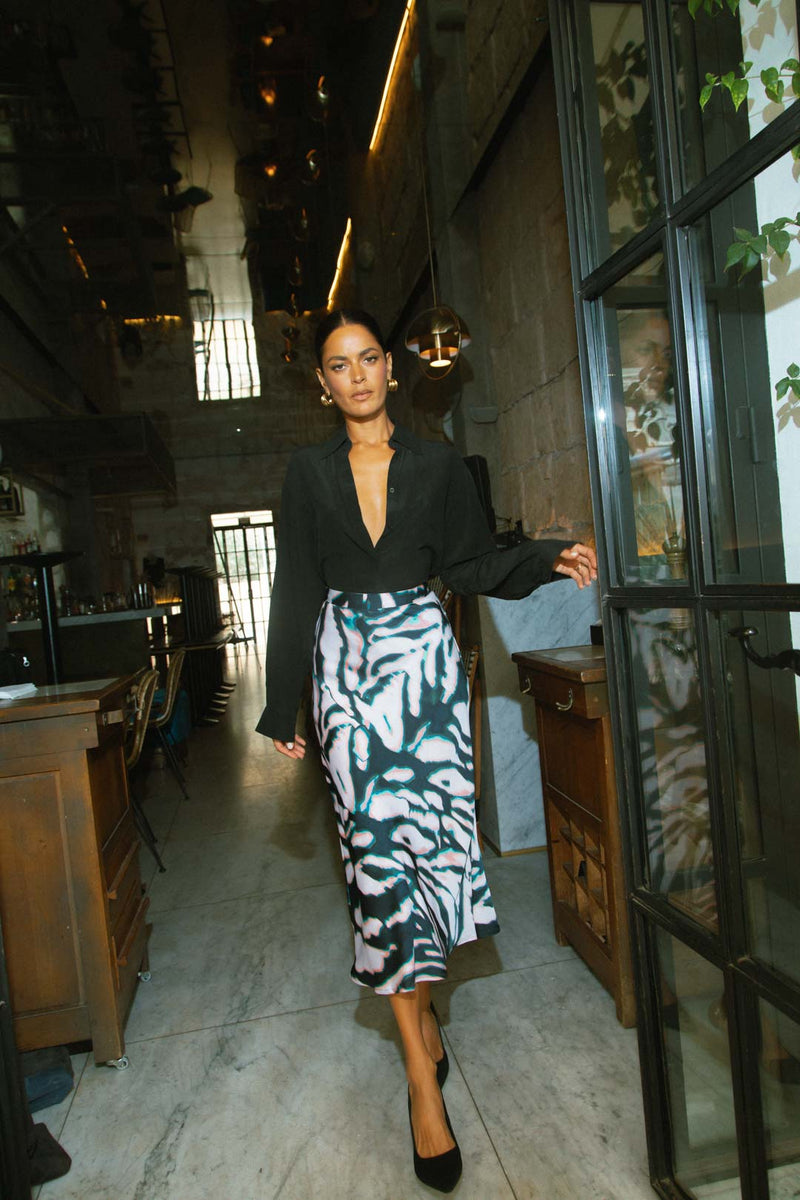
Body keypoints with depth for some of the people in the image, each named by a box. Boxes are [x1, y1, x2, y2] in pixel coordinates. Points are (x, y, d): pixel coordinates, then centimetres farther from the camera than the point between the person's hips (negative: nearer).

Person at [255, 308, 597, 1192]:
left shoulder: (436, 463, 6)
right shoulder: (309, 471, 6)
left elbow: (471, 563, 9)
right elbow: (293, 590, 4)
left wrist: (547, 558, -9)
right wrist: (284, 704, 4)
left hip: (423, 661, 1)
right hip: (346, 665, 0)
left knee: (430, 833, 0)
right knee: (377, 842, -3)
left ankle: (415, 1001, 29)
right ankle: (423, 1069, 9)